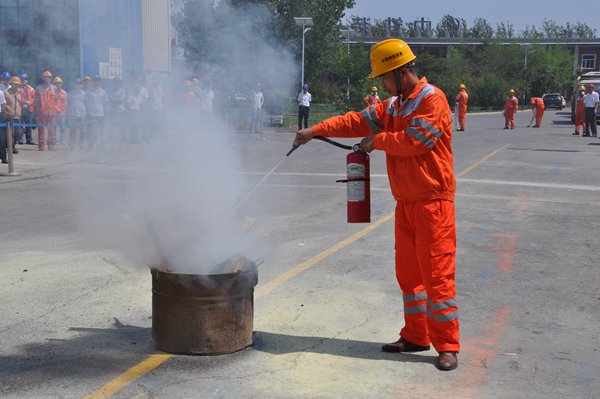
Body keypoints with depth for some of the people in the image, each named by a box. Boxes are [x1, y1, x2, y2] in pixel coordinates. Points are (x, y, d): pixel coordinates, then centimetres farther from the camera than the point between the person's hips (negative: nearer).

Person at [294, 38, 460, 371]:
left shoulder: (432, 100, -11)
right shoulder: (394, 105, 17)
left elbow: (413, 141, -20)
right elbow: (358, 120, 15)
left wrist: (377, 140, -4)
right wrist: (316, 131, 7)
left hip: (433, 201, -9)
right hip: (406, 202, 9)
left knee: (436, 273, -7)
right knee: (408, 272, 13)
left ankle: (447, 346, 2)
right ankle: (415, 336, 24)